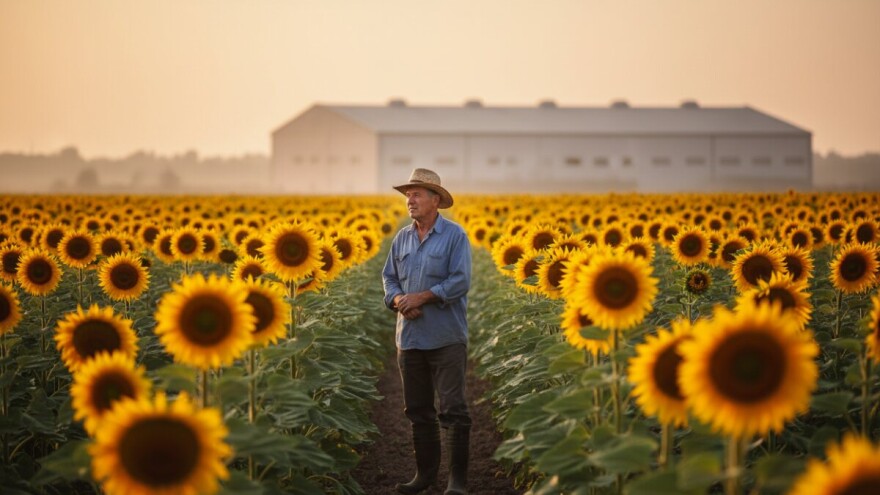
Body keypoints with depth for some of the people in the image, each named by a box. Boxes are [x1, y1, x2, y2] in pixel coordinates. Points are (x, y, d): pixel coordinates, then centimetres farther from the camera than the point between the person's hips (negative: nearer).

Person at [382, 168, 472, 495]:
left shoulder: (455, 235, -7)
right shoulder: (401, 238, 10)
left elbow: (460, 281, -13)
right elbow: (389, 277, 13)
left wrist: (420, 297, -16)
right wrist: (398, 300, -8)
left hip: (446, 337, -6)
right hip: (410, 337, 6)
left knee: (453, 410, -6)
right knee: (417, 410, 11)